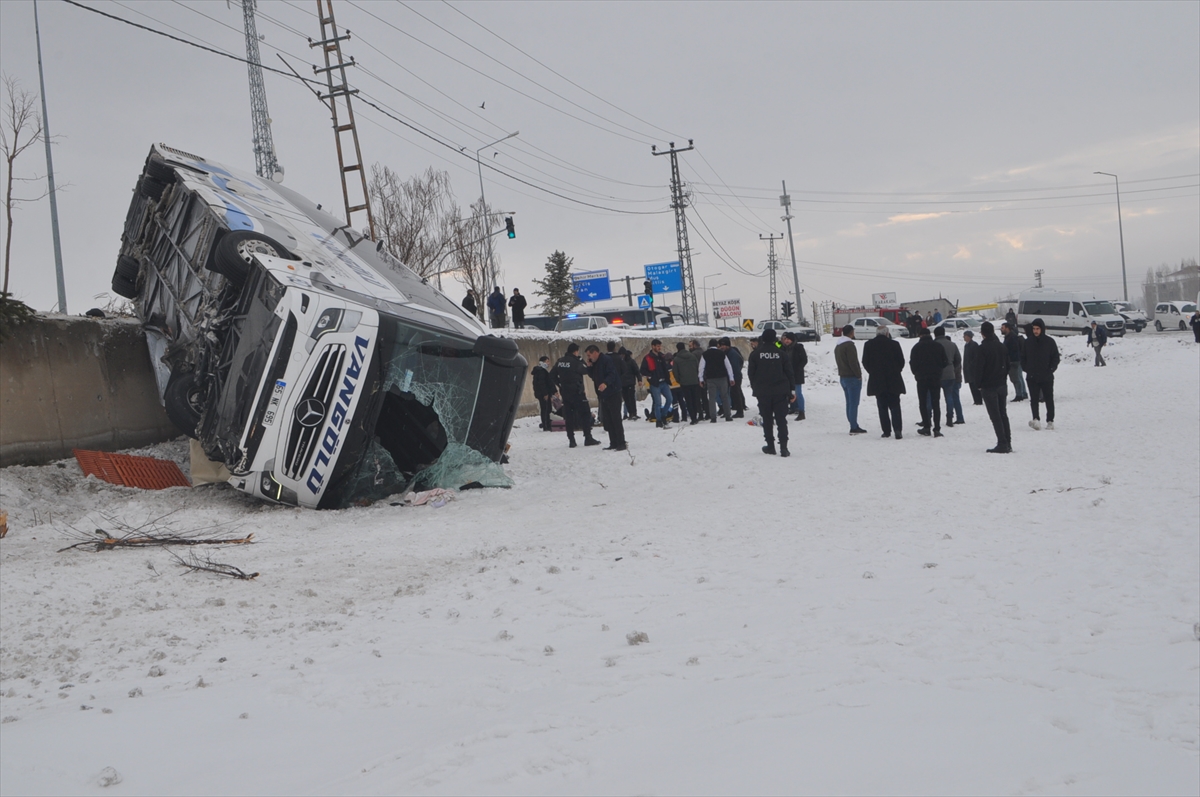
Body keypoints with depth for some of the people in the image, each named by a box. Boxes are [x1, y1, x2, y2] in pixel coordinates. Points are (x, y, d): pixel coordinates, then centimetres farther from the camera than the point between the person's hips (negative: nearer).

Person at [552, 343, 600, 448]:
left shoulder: (560, 361, 7)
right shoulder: (576, 361, -14)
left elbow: (554, 376, 12)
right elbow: (585, 370, -7)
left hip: (565, 392, 6)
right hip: (576, 392, -6)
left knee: (569, 416, 9)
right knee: (585, 414, 2)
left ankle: (571, 440, 8)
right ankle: (588, 438, -2)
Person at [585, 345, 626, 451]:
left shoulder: (607, 360, -12)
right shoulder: (595, 363, 17)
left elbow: (612, 374, -23)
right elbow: (592, 376, 22)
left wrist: (605, 383, -38)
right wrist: (589, 367, 6)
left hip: (612, 394, -9)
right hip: (603, 395, 10)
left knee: (616, 419, -8)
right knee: (608, 420, 10)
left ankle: (621, 443, -7)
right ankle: (613, 443, 16)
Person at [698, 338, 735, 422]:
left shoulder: (704, 354, 0)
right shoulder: (722, 353, 2)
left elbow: (701, 367, 1)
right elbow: (728, 366, 4)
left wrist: (701, 379, 8)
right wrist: (731, 378, 9)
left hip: (710, 378, 0)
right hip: (722, 378, 0)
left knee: (712, 398, 1)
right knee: (725, 397, 8)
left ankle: (713, 418, -5)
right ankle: (728, 416, 8)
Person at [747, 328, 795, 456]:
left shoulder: (755, 354, -2)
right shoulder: (782, 354, -1)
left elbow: (751, 373, 2)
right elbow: (789, 372, 1)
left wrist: (754, 388, 14)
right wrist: (791, 389, 8)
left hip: (763, 392, 0)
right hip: (780, 392, 0)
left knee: (767, 420, 10)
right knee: (781, 419, 1)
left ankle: (770, 446, 13)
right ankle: (783, 447, -8)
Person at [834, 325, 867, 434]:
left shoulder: (837, 346, 15)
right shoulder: (849, 345, -15)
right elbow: (853, 362, -20)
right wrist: (859, 375, -11)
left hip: (843, 377, 9)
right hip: (853, 378, -9)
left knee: (849, 403, 11)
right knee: (853, 403, -7)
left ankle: (854, 425, 15)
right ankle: (854, 427, -8)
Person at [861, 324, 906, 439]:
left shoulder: (868, 345, -1)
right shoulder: (894, 344, -5)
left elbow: (865, 362, 2)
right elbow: (901, 361, 1)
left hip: (877, 381, 1)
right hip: (893, 381, -1)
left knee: (882, 407, 8)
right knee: (895, 406, 3)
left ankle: (886, 431, 6)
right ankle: (897, 430, -11)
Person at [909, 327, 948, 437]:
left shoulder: (916, 347, -5)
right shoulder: (938, 347, 3)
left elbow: (912, 363, -4)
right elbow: (944, 362, 6)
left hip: (922, 379, -2)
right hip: (936, 378, 2)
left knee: (923, 403, 6)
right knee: (936, 403, 4)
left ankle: (926, 427, 1)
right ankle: (937, 429, -3)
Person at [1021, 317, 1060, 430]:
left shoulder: (1049, 341, 0)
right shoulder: (1028, 342, 5)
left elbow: (1056, 357, 3)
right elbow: (1023, 357, 12)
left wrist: (1051, 369, -7)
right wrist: (1027, 369, 0)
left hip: (1047, 377, -1)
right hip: (1032, 377, 1)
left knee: (1049, 399, 7)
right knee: (1034, 399, -10)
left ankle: (1050, 421, 16)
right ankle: (1036, 419, -19)